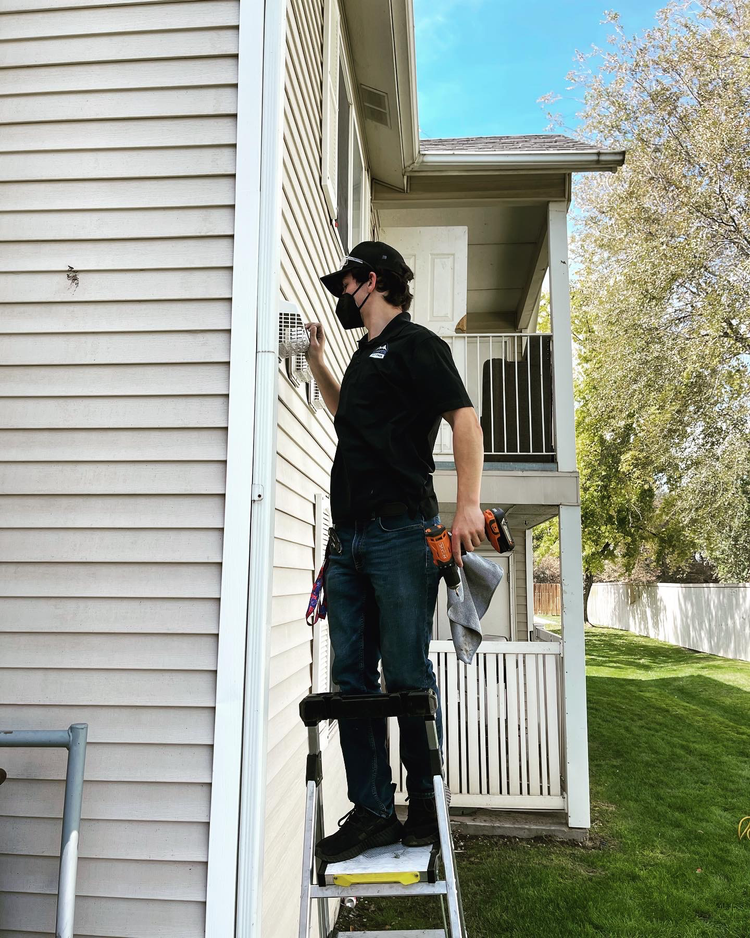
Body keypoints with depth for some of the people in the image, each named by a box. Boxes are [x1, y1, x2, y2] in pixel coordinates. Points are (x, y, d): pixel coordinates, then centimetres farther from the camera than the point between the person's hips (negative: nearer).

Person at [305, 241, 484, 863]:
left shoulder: (415, 344, 0)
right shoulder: (365, 356, 25)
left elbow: (465, 419, -11)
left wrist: (468, 505, -23)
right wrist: (318, 364, 33)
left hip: (400, 532, -8)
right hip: (349, 537, 8)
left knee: (408, 678, -1)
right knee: (352, 679, 6)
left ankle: (427, 808, 15)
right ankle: (372, 811, 14)